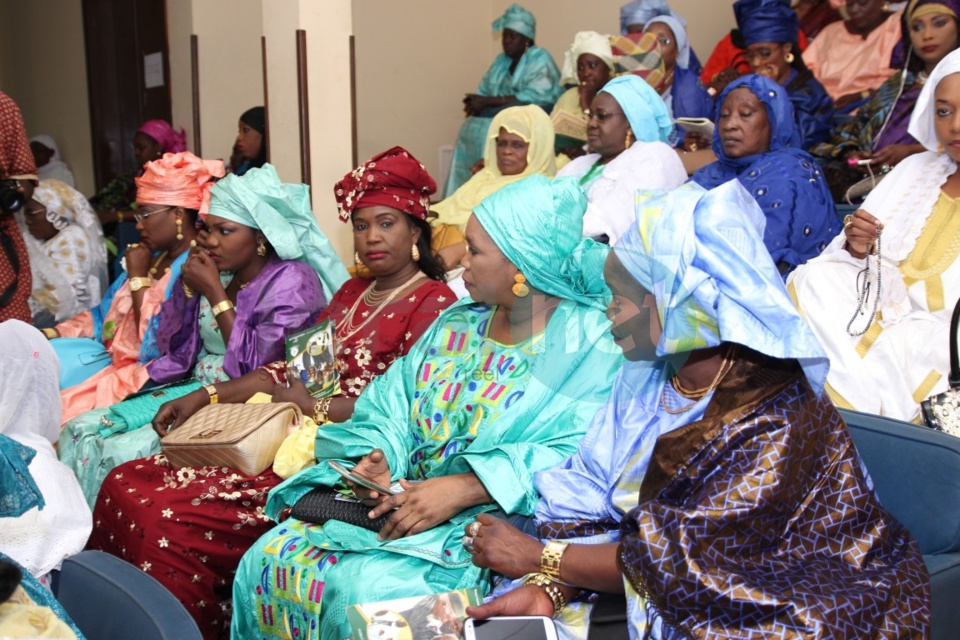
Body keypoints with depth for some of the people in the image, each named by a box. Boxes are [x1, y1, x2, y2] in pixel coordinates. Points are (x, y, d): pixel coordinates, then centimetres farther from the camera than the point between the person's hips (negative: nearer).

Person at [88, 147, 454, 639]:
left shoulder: (432, 302, -3)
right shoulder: (352, 293, 22)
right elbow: (292, 367, 17)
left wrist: (315, 406, -11)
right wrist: (206, 396, 8)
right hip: (292, 432, 8)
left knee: (168, 516, -21)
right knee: (125, 486, -7)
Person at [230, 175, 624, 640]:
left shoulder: (588, 346, -10)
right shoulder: (458, 323, 14)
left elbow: (579, 456, -22)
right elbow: (392, 402, 13)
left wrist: (463, 489, -28)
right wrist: (381, 453, -9)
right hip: (397, 500, 7)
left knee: (367, 588, -29)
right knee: (270, 560, -7)